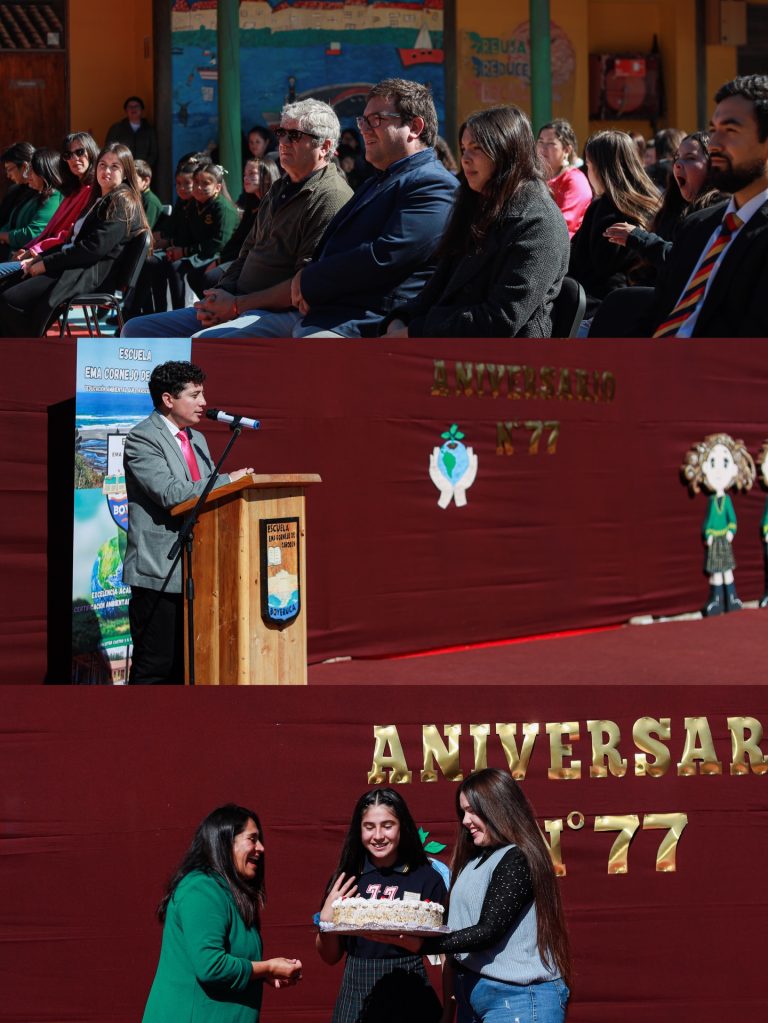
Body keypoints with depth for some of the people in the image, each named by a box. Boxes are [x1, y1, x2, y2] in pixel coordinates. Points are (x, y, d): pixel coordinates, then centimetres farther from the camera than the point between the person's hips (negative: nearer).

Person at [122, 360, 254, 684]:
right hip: (159, 571, -8)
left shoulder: (197, 440, 19)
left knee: (185, 668, 9)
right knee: (154, 668, -7)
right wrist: (227, 481, -18)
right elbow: (170, 493, -21)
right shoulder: (141, 439, -9)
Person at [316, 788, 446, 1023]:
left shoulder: (427, 879, -1)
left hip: (409, 999, -2)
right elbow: (330, 956, 11)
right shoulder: (347, 880, 5)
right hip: (356, 1000, 2)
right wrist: (326, 918, -7)